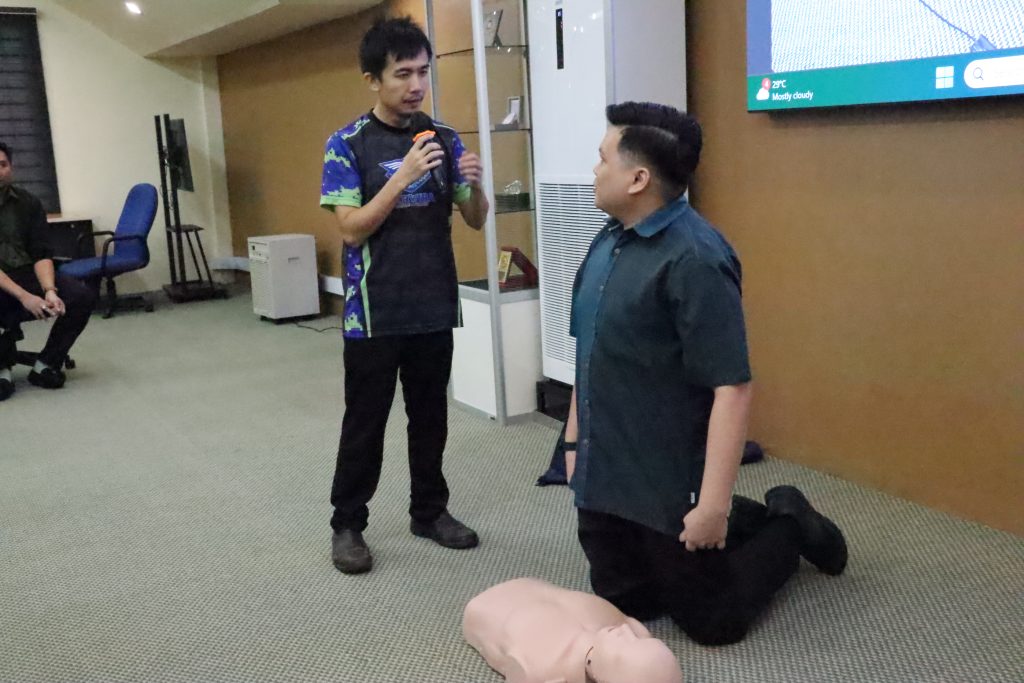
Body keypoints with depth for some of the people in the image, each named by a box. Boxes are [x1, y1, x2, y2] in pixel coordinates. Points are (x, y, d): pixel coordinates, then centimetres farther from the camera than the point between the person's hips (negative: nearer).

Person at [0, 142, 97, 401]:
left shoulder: (28, 202, 4)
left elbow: (41, 254, -1)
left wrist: (49, 290, -21)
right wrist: (24, 296, -26)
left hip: (27, 274, 4)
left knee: (83, 296, -21)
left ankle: (46, 365, -7)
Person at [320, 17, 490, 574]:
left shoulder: (444, 137, 4)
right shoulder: (348, 144, -7)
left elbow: (475, 221, 7)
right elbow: (351, 229, -14)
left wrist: (474, 185, -15)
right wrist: (403, 177, -24)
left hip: (434, 308, 4)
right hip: (374, 312, -4)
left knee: (430, 416, 14)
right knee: (364, 423, 6)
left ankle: (429, 510, 30)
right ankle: (347, 524, 21)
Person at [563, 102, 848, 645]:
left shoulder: (694, 258, -23)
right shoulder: (607, 241, 3)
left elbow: (732, 389, -24)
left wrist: (714, 506, -24)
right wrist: (574, 438, 16)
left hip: (668, 484, -8)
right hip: (603, 474, 8)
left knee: (710, 620, 8)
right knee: (618, 606, 19)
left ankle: (786, 525, 31)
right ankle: (745, 525, 34)